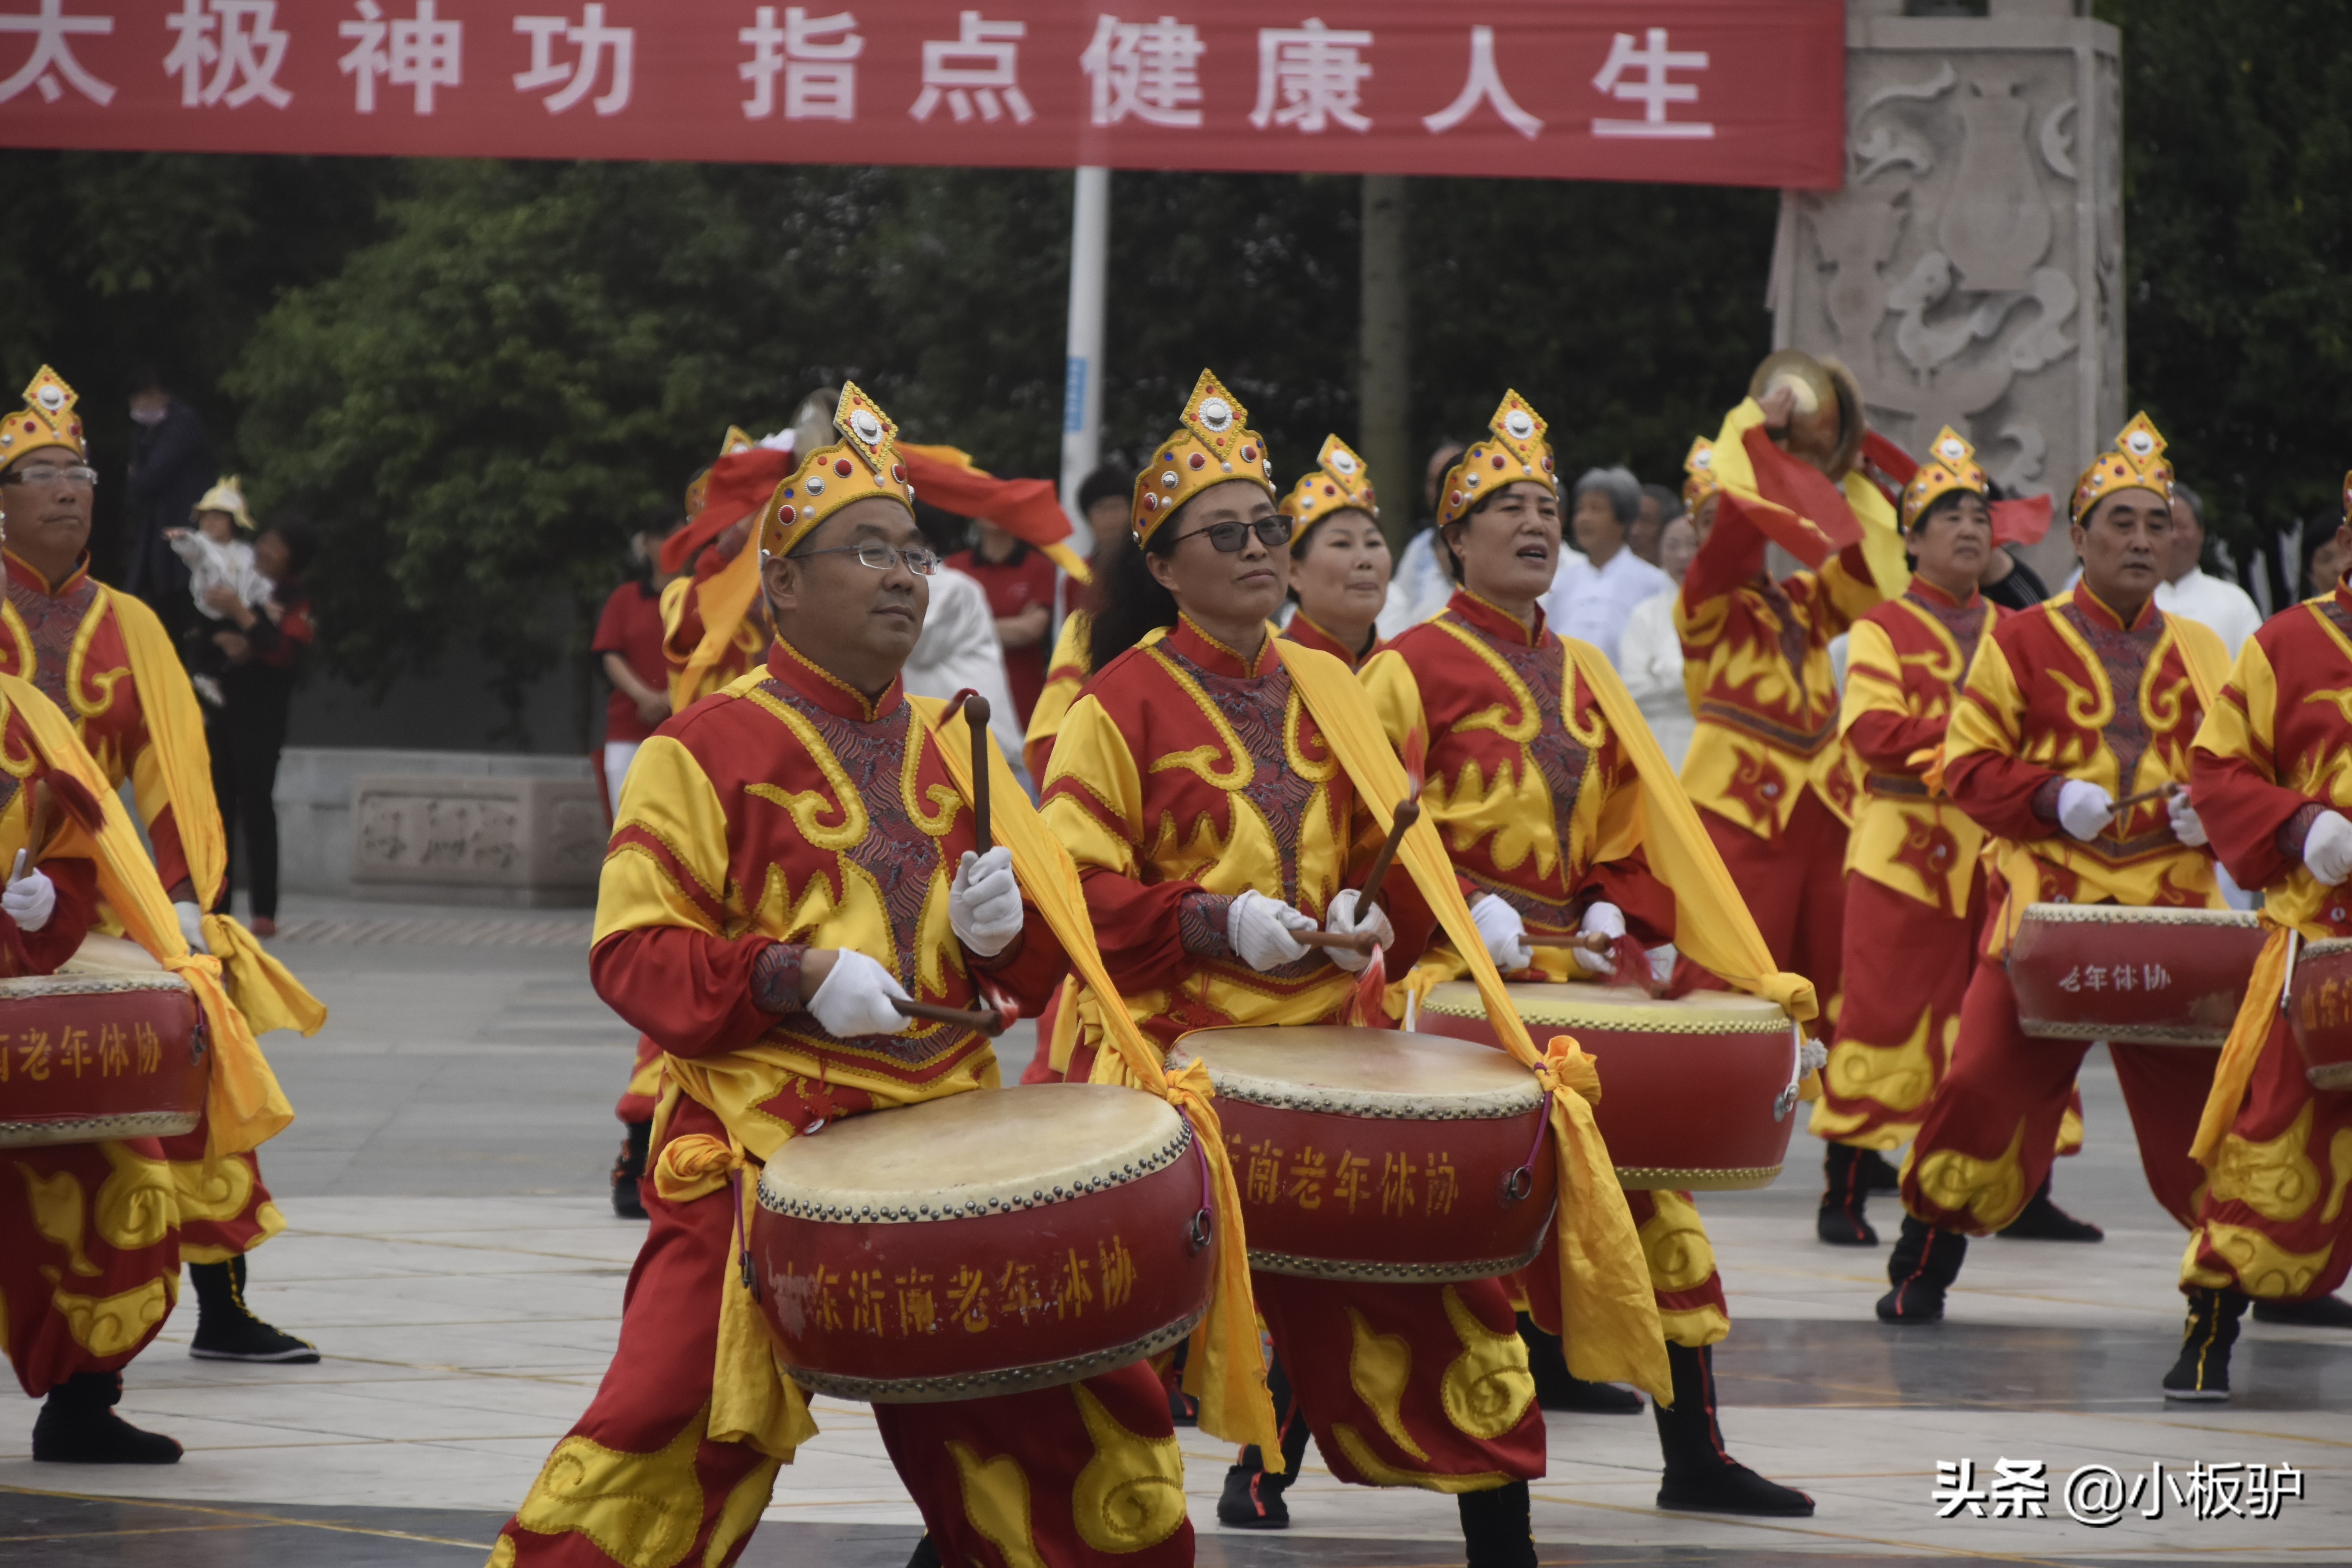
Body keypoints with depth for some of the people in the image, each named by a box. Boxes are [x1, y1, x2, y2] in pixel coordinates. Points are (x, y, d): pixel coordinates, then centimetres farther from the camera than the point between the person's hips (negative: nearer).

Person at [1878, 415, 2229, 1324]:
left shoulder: (2201, 654, 14)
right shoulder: (2021, 643, 4)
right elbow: (1968, 765, 2)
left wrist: (2211, 808, -4)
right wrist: (2052, 796, -15)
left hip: (2172, 909, 2)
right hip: (2047, 901, -2)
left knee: (2198, 1094, -3)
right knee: (1989, 1083, -7)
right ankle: (1926, 1267, 8)